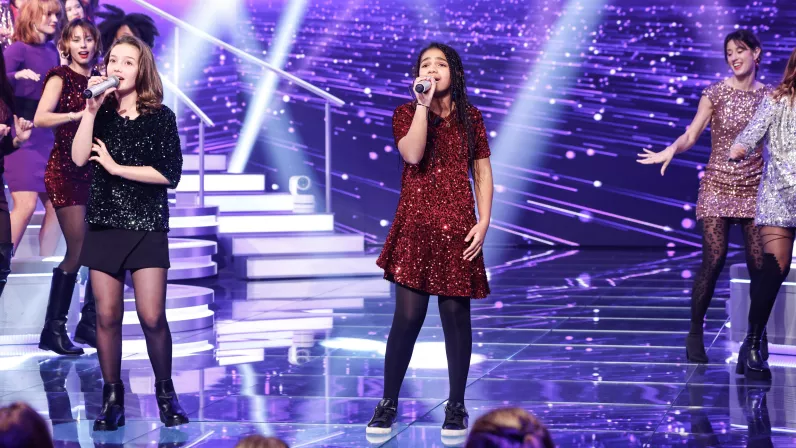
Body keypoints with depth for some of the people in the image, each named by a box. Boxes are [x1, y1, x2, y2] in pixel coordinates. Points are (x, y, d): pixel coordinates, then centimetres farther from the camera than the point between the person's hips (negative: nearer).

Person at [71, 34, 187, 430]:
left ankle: (165, 392, 12)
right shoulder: (100, 114, 7)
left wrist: (116, 167, -9)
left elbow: (170, 173, -9)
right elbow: (79, 158, -8)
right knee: (107, 316, 1)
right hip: (103, 225, 2)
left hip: (147, 227, -2)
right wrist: (91, 109, -13)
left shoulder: (160, 116, 0)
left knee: (152, 317, -7)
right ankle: (111, 397, 12)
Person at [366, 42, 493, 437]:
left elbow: (482, 171, 6)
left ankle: (456, 406, 13)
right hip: (415, 225, -1)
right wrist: (423, 105, -16)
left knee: (456, 315, 2)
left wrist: (483, 222, -3)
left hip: (457, 226, 1)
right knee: (408, 316, -5)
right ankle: (387, 404, 8)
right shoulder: (406, 113, 4)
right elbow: (413, 154, -14)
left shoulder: (470, 117, 8)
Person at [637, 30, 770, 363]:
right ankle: (695, 333, 3)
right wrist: (671, 149, -22)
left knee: (758, 263, -2)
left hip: (753, 188, 2)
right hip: (717, 185, -2)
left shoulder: (769, 95, 5)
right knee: (713, 260, -10)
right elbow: (691, 136, -3)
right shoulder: (715, 93, -2)